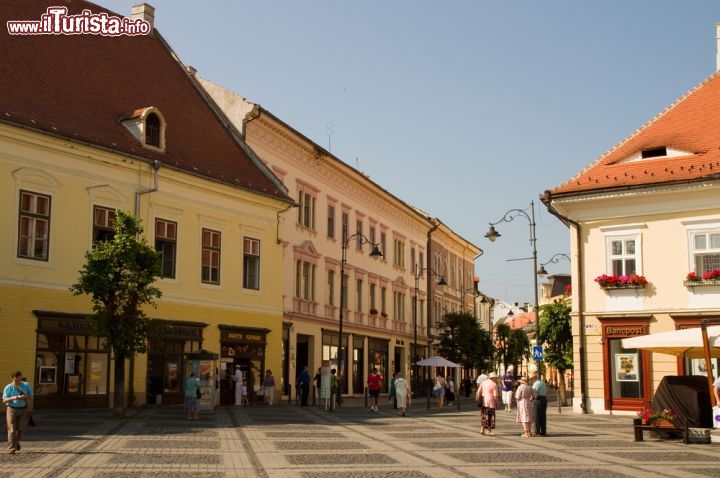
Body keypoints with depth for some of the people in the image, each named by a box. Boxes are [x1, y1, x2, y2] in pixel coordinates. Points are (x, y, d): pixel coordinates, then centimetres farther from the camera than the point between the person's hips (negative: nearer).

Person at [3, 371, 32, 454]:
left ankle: (16, 441, 33)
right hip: (12, 409, -3)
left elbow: (31, 396, 8)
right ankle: (11, 448, -9)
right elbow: (4, 400, -8)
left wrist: (26, 396, -15)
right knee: (12, 429, -8)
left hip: (23, 410, 3)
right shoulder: (8, 387, -6)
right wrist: (13, 398, -27)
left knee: (21, 428, 3)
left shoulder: (26, 385, 2)